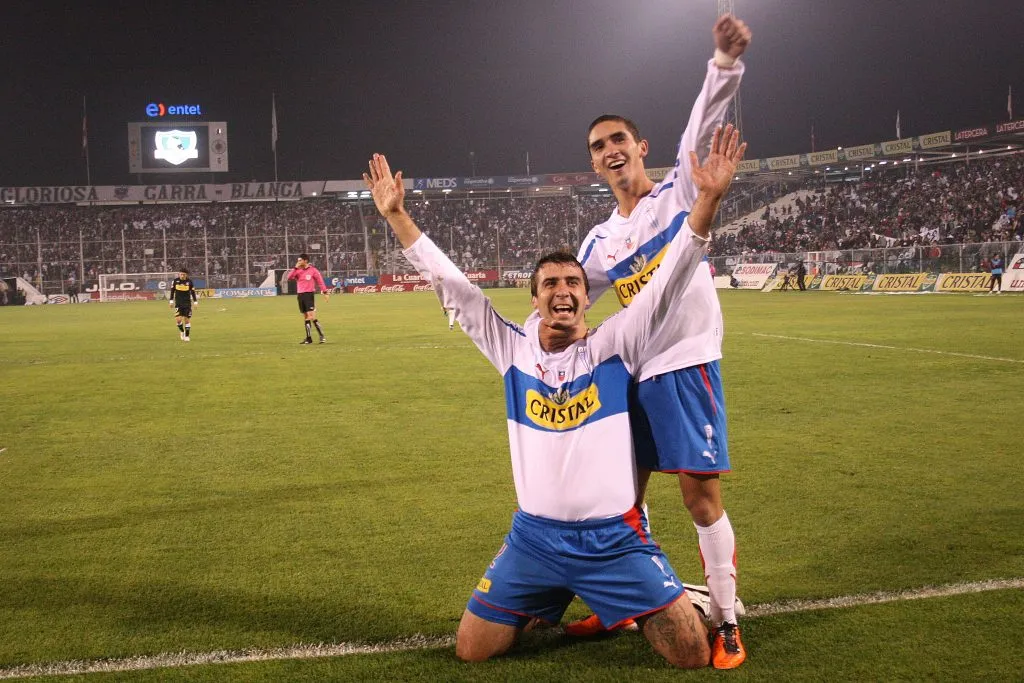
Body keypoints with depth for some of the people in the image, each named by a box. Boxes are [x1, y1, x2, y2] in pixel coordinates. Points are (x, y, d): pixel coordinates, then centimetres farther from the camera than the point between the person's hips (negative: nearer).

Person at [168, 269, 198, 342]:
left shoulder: (189, 281, -3)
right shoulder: (175, 281, -3)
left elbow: (193, 292, 6)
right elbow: (172, 291, 7)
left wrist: (195, 302, 4)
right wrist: (171, 301, 6)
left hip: (187, 303, 0)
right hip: (178, 303, 0)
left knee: (187, 319, 2)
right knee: (178, 319, -11)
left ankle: (187, 336, 14)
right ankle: (182, 331, 17)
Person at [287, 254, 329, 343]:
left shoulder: (313, 270, -5)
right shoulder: (298, 270, 9)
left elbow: (320, 281, -4)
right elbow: (289, 277, -3)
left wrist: (325, 292, -10)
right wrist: (295, 268, -10)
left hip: (309, 294, -6)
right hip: (300, 295, 6)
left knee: (311, 316, -14)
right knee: (305, 317, 9)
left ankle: (322, 336, -10)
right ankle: (309, 338, 14)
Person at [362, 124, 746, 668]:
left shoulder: (616, 345, -4)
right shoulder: (513, 350, 2)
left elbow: (669, 278, -13)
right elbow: (453, 286, 2)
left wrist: (708, 198, -25)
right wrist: (396, 216, -1)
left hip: (614, 539, -2)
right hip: (533, 538, 2)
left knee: (693, 654, -8)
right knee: (471, 650, 4)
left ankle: (629, 609, 26)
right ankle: (546, 600, 32)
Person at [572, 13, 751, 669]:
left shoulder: (678, 193, -2)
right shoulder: (601, 241, 12)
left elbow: (703, 129, -19)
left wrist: (725, 62, -33)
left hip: (688, 365, -6)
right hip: (632, 373, 6)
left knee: (701, 493, -6)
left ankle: (727, 624, 6)